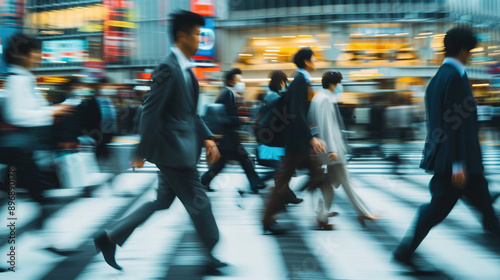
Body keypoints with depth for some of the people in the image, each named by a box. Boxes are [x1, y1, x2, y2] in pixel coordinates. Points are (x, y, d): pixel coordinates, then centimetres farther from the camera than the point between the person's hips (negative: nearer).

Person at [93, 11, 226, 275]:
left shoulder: (186, 69, 14)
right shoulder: (168, 68, -17)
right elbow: (151, 111, -19)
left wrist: (207, 138, 11)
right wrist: (142, 152, -17)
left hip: (182, 148, 10)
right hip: (173, 150, -10)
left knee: (162, 201, 16)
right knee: (198, 202, 0)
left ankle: (110, 238, 22)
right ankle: (210, 259, 14)